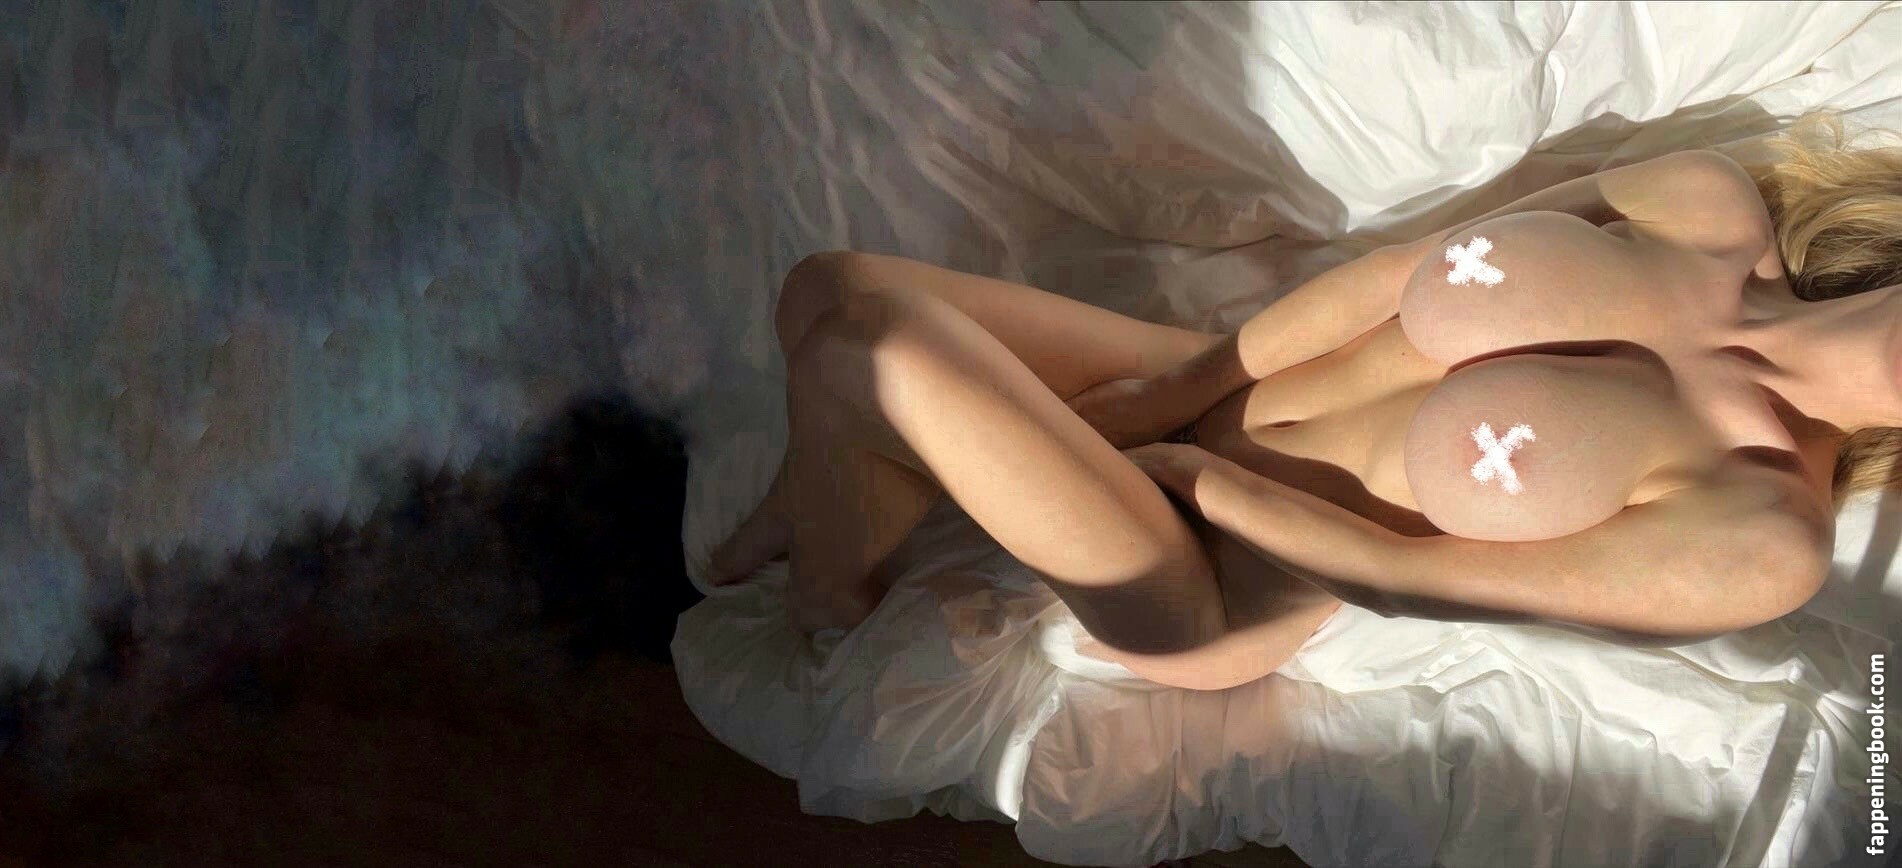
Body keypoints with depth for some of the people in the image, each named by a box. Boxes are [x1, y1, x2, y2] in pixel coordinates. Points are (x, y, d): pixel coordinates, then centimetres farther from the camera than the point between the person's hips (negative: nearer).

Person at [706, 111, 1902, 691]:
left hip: (1214, 591, -6)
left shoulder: (1764, 539, -17)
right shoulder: (1710, 202, -4)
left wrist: (1186, 469, -11)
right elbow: (1398, 274, -2)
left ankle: (831, 599, 6)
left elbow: (1403, 573, -16)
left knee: (873, 343, -25)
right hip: (1193, 395, 6)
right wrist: (1175, 388, -5)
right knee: (829, 289, -3)